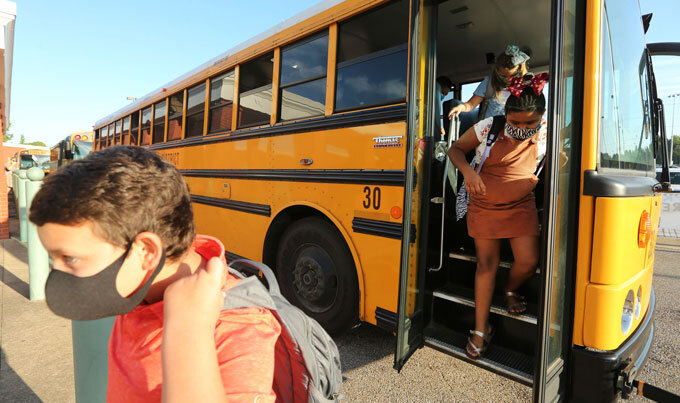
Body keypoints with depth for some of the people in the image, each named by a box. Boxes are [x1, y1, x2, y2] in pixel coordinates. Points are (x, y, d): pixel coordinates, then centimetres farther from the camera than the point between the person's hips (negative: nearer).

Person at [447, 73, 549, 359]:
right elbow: (456, 148, -2)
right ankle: (480, 329, 13)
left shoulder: (545, 133, -6)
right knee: (487, 263, 1)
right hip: (484, 206, -2)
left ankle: (511, 291, 32)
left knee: (528, 261, -7)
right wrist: (467, 170, -22)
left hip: (521, 207, 2)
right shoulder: (488, 127, -12)